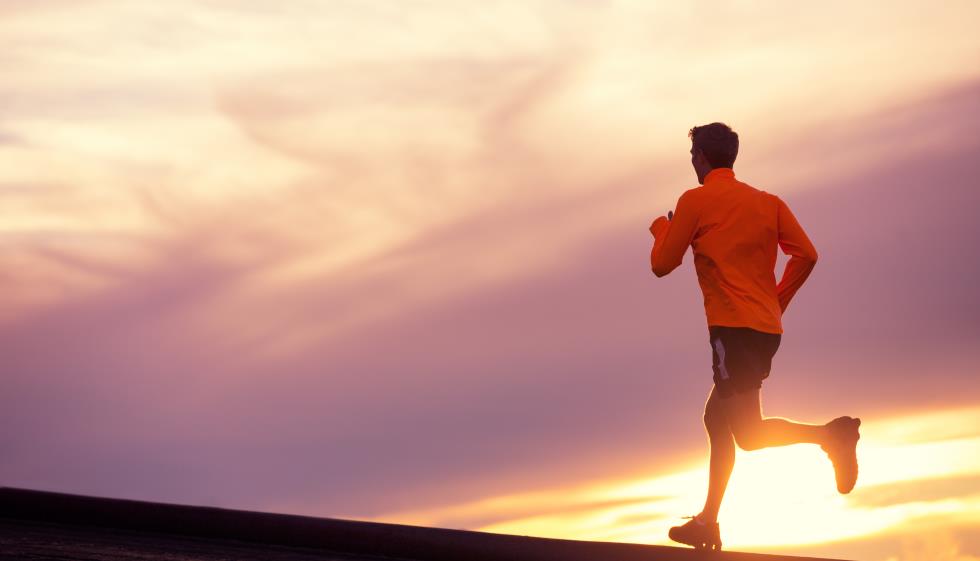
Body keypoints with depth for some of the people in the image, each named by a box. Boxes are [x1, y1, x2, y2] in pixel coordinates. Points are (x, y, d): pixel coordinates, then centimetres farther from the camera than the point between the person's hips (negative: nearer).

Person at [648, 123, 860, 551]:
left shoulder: (695, 200, -1)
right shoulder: (768, 202, 15)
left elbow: (662, 265, 3)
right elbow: (806, 255, 6)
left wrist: (660, 227, 23)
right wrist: (778, 302, 17)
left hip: (732, 325, -8)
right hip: (767, 328, 8)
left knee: (748, 433, -12)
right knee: (717, 418, 16)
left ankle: (831, 434, -31)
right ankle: (708, 522, 16)